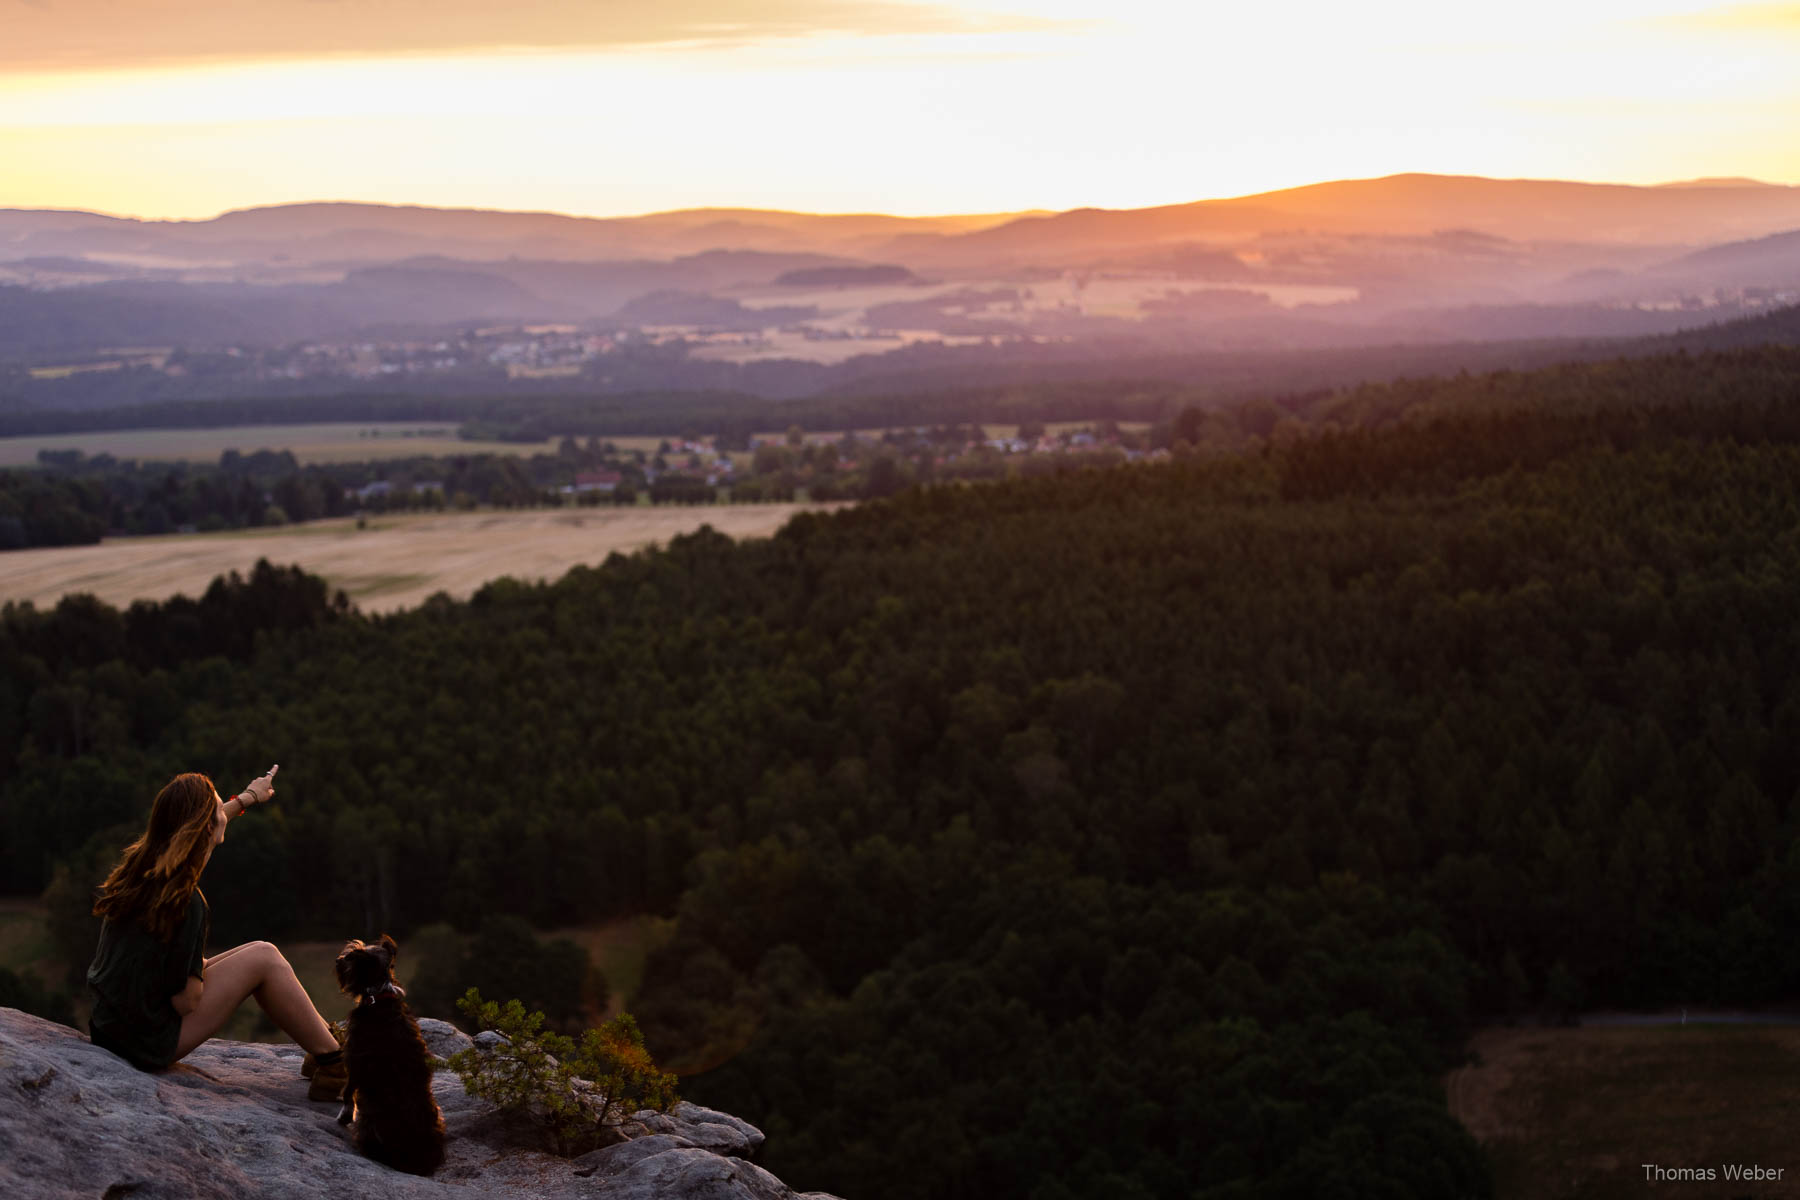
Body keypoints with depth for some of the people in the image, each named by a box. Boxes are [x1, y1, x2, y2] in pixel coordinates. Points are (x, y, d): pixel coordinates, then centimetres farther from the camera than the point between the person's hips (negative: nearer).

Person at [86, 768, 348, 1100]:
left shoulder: (139, 863, 1)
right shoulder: (187, 901, -23)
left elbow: (201, 827, 24)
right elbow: (186, 1001, -19)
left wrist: (247, 797, 41)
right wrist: (201, 969, 2)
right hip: (149, 1043, -9)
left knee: (256, 953, 16)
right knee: (264, 957, -1)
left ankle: (326, 1040, 25)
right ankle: (334, 1065, 6)